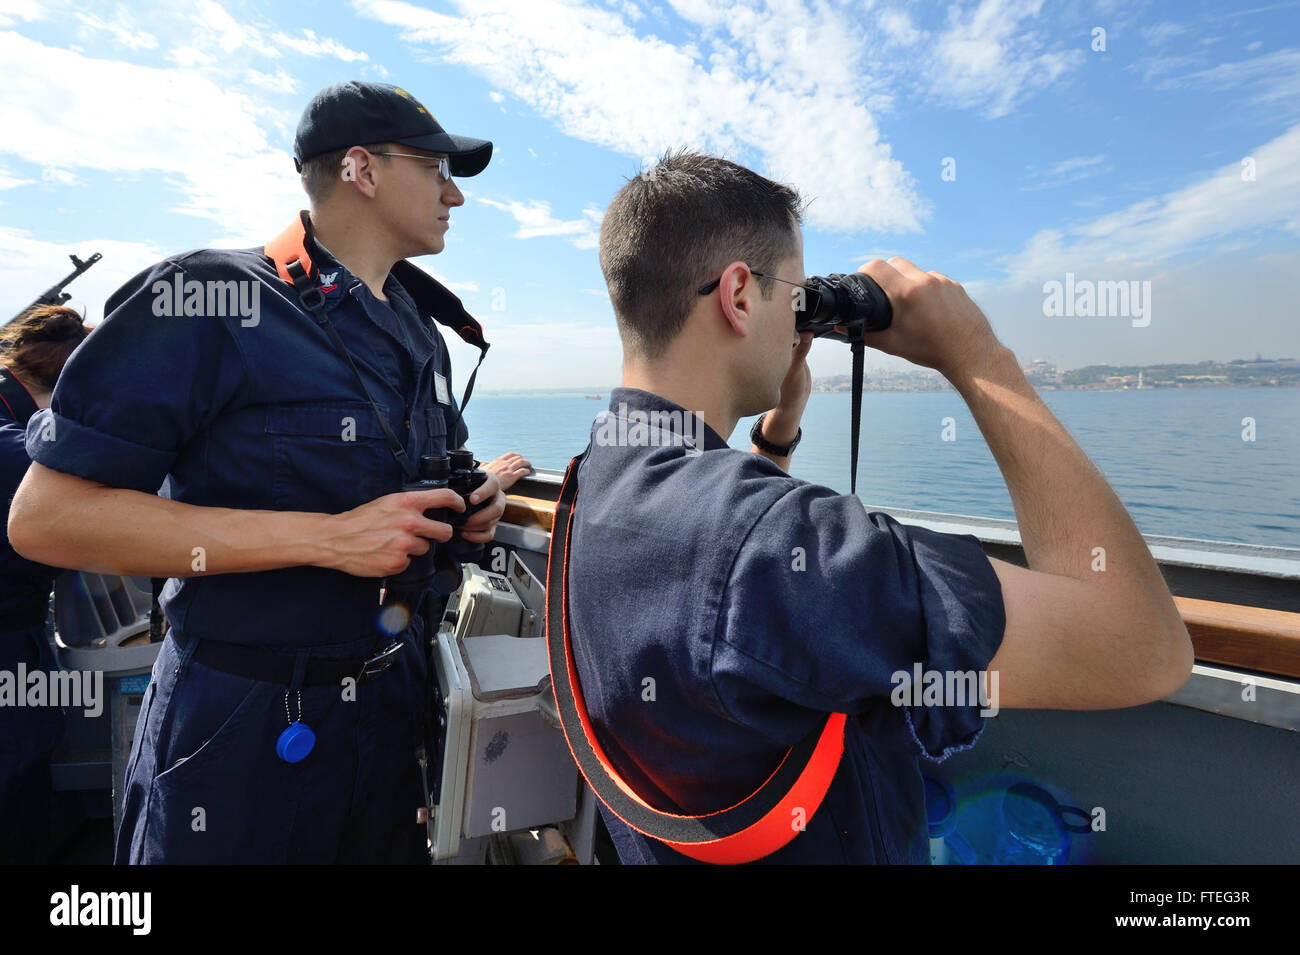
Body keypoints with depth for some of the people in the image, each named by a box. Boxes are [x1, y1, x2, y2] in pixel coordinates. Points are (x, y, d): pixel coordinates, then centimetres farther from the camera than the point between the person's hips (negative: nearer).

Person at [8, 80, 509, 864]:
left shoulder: (420, 335, 9)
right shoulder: (210, 300, -14)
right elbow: (46, 516, -18)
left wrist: (469, 504, -2)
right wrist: (326, 538, -25)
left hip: (396, 704, 7)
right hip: (247, 730, -6)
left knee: (394, 846, 21)